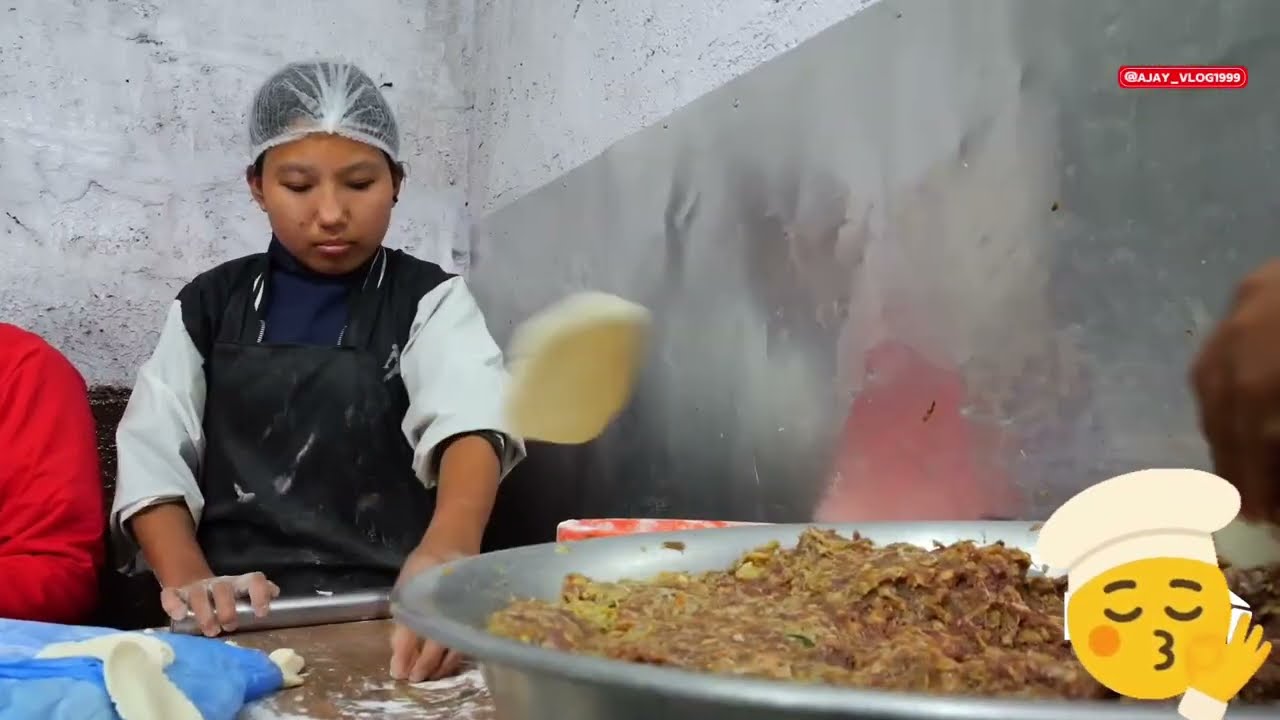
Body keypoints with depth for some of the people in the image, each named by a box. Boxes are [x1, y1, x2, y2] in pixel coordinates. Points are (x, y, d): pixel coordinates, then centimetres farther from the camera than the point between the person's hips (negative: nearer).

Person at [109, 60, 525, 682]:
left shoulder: (430, 301, 3)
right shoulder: (209, 306, 12)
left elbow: (471, 423, -16)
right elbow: (152, 456, 6)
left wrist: (450, 549, -38)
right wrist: (187, 580, -15)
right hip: (233, 615, 2)